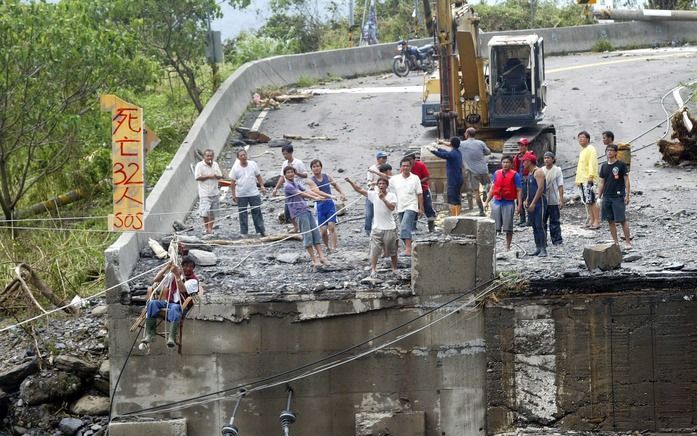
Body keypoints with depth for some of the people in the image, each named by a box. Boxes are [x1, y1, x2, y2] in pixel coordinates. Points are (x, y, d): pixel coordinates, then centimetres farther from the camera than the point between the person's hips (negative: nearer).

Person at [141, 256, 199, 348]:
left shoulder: (193, 280, 3)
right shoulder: (174, 273, 18)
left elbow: (183, 290, -15)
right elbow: (157, 279, 11)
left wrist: (177, 275, -21)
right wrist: (167, 267, 1)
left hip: (181, 306, -4)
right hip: (167, 302, 4)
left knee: (175, 309, -41)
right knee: (152, 303, -28)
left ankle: (171, 338, -56)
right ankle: (149, 334, -33)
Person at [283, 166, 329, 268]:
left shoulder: (297, 184, 20)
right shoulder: (287, 186, -5)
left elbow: (306, 191, 10)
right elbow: (301, 194, -14)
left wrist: (319, 196, -3)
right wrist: (315, 198, -20)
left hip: (306, 210, 8)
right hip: (298, 213, -8)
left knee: (315, 232, 0)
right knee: (307, 235, -11)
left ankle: (321, 256, -3)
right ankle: (314, 259, -11)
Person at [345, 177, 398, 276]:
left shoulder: (392, 196, -5)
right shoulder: (373, 194, 0)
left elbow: (392, 207, -21)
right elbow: (359, 190, -5)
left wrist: (383, 198, -27)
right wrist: (350, 182, -17)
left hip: (389, 228, -1)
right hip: (376, 228, 1)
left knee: (392, 251, 11)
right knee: (374, 250, -3)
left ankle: (395, 269, 26)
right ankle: (373, 270, 1)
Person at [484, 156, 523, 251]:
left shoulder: (515, 175, -2)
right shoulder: (497, 173, 10)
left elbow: (519, 191, -4)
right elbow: (492, 188, 17)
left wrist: (520, 205, -11)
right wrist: (487, 201, 12)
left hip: (509, 203, -3)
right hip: (497, 202, 3)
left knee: (508, 228, 1)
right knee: (494, 227, 2)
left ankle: (508, 247, 9)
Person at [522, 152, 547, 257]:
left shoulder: (538, 172, -12)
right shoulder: (529, 173, 17)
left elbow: (540, 188, -20)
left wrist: (533, 203, -21)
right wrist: (527, 199, 11)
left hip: (539, 202, -9)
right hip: (532, 203, 9)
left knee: (539, 225, -11)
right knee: (534, 226, 9)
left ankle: (543, 249, -11)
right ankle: (537, 248, 14)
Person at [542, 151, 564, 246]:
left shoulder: (557, 170, -3)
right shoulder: (541, 170, 6)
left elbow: (560, 186, -5)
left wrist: (561, 200, -10)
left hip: (554, 201, -3)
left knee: (554, 222, 1)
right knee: (542, 221, 6)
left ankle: (557, 240, 7)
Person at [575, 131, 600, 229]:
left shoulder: (590, 149, -7)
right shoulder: (582, 151, 22)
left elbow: (592, 163, -18)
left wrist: (591, 175, -26)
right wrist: (578, 180, 23)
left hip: (589, 180, -10)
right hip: (582, 180, 10)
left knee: (591, 201, -10)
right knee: (587, 202, 10)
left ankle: (597, 221, -9)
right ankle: (591, 220, 14)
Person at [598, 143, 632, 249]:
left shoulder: (621, 165, -4)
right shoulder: (604, 166, 10)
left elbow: (626, 181, -4)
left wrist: (627, 195, -10)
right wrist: (599, 197, 10)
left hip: (618, 197, -5)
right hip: (607, 197, 5)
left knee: (622, 220, -7)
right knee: (610, 221, 6)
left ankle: (628, 241, 1)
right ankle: (616, 242, 13)